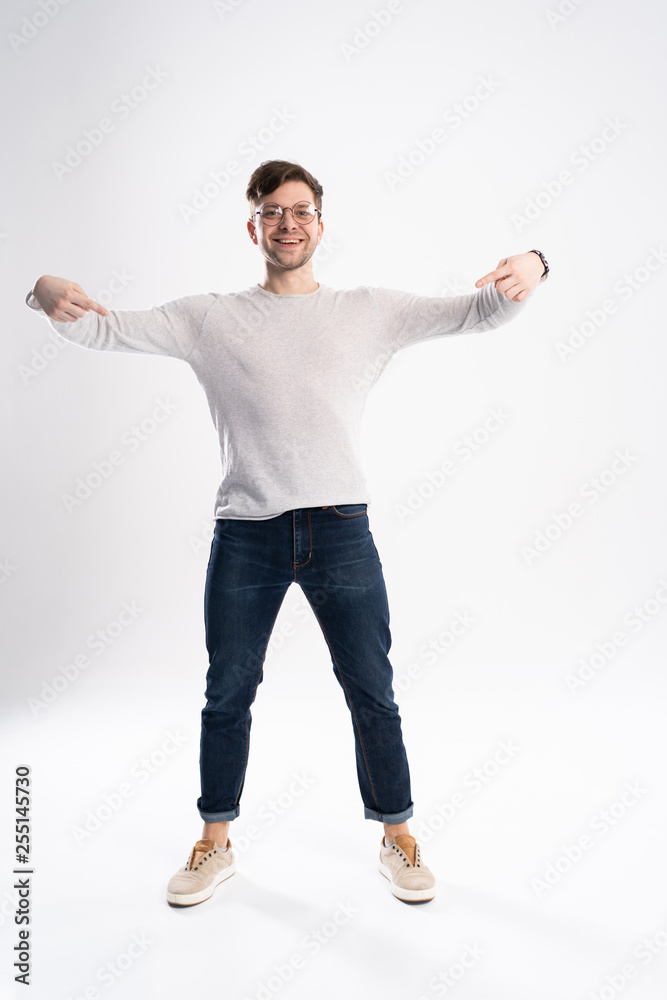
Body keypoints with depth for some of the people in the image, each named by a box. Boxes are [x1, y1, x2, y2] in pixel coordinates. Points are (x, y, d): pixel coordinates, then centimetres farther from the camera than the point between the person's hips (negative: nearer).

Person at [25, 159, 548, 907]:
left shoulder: (369, 311, 10)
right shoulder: (209, 317, 10)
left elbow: (478, 312, 6)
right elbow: (108, 330, 7)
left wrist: (529, 268, -15)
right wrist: (50, 295, -15)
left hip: (341, 530, 0)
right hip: (245, 534, 1)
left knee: (372, 695, 9)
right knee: (227, 695, 12)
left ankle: (398, 840, 31)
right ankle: (215, 844, 34)